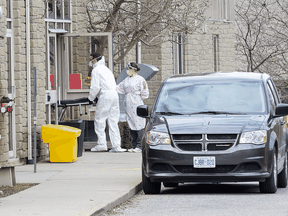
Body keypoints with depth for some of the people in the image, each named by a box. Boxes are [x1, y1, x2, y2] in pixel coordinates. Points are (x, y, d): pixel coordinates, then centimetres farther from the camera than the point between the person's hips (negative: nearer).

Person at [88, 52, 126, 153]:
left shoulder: (96, 70, -2)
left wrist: (91, 97, 5)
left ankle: (101, 144, -5)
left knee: (99, 120, -1)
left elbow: (95, 87, -10)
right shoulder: (107, 69, 24)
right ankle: (116, 146, 3)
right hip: (114, 94, 8)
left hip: (105, 96, -8)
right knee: (113, 121, 7)